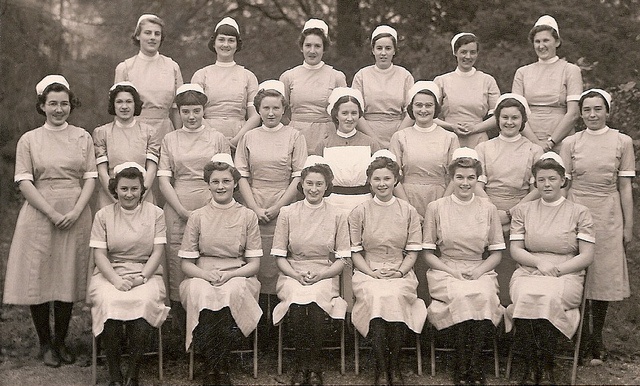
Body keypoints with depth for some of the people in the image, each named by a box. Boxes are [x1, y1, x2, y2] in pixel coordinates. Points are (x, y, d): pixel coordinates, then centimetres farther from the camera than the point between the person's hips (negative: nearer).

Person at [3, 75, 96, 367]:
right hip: (39, 215, -1)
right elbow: (24, 182, -4)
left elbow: (90, 178, 3)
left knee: (68, 279, 5)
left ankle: (61, 341, 18)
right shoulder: (29, 140, 3)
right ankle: (45, 344, 13)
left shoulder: (83, 137, 8)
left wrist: (76, 211, -11)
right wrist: (52, 213, -13)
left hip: (75, 216, 1)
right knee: (38, 278, 0)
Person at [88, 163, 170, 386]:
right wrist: (117, 280, -15)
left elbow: (158, 251, 3)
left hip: (146, 274, 0)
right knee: (109, 302, -33)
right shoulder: (103, 215, 9)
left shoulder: (155, 213, 10)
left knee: (143, 302, -33)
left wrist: (142, 277, -13)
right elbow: (99, 253, 2)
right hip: (110, 274, 0)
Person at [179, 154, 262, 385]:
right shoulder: (197, 217, 11)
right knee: (201, 292, -36)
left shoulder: (248, 217, 10)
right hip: (202, 278, 1)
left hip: (238, 279, 0)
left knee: (233, 289, -37)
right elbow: (186, 264, 8)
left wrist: (229, 275, -13)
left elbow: (254, 264, 6)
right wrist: (206, 274, -13)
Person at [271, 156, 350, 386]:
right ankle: (301, 366, -17)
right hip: (292, 275, 0)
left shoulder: (337, 216, 9)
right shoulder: (287, 213, 8)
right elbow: (279, 256, 6)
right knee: (298, 301, -34)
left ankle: (314, 367, -17)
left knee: (315, 300, -34)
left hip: (325, 277, 0)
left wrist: (320, 274, -12)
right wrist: (296, 275, -11)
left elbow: (342, 259, 6)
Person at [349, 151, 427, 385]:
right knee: (376, 296, -34)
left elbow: (412, 252, 8)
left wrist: (399, 271, -9)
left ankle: (394, 367, -22)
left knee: (395, 295, -34)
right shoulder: (359, 213, 8)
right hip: (367, 272, 0)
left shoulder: (409, 212, 11)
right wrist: (372, 272, -9)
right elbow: (355, 252, 6)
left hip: (400, 273, 1)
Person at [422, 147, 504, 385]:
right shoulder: (436, 208, 5)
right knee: (461, 296, -34)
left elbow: (497, 253, 12)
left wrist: (479, 269, -7)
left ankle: (475, 363, -18)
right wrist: (452, 271, -10)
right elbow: (428, 253, 5)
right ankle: (461, 365, -18)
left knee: (483, 296, -33)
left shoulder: (488, 209, 10)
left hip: (480, 271, 1)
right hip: (445, 271, -1)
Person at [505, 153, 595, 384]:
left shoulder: (579, 212, 11)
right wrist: (540, 262, -8)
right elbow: (515, 250, 10)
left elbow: (587, 256, 5)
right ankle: (530, 366, -22)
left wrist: (558, 269, -10)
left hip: (566, 276, -1)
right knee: (526, 296, -35)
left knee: (548, 297, -36)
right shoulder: (523, 211, 17)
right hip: (528, 273, 2)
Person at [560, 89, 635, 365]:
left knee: (603, 276, 4)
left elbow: (625, 187, 3)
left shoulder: (622, 142, 2)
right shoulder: (571, 143, 3)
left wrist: (628, 226, 2)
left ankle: (596, 337, 16)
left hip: (608, 217, 0)